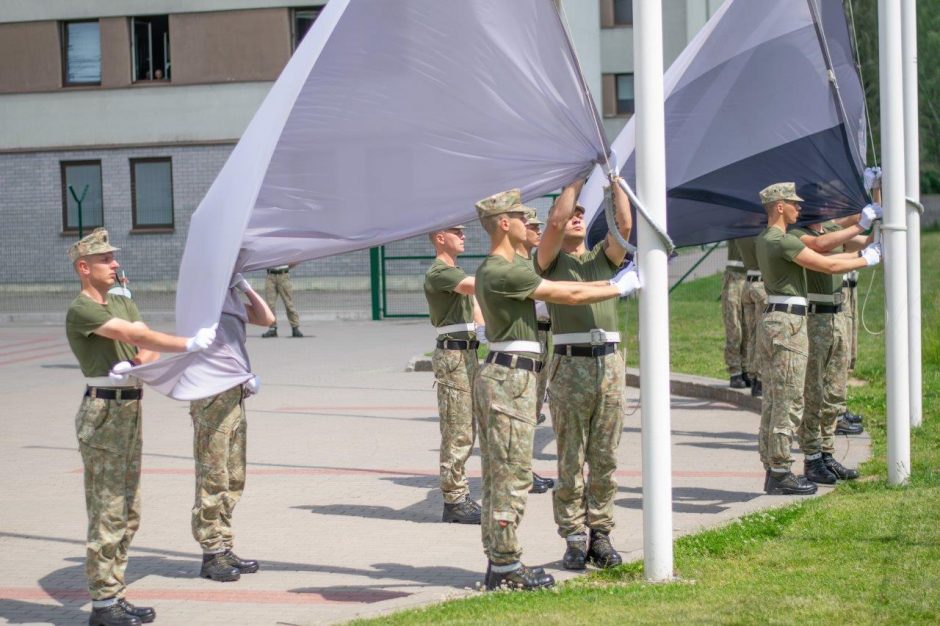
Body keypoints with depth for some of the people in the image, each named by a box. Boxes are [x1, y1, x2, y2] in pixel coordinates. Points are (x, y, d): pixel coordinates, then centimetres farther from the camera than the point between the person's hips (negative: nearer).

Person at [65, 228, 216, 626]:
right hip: (104, 410, -9)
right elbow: (136, 335, -21)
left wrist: (137, 365, -15)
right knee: (107, 511, -7)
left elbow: (148, 348, 7)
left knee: (128, 512, 10)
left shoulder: (123, 303, 17)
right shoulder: (81, 310, -11)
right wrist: (190, 345, -24)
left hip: (129, 408, 9)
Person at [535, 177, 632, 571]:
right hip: (570, 365, -3)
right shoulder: (550, 261, 7)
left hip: (609, 363, 3)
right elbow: (555, 221, -11)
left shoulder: (603, 256, 17)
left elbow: (624, 224, -1)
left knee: (605, 457, 5)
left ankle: (600, 534, 11)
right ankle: (575, 538, 3)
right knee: (571, 459, -1)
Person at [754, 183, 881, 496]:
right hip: (788, 323, -10)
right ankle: (781, 473, -4)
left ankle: (772, 470, 16)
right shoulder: (783, 241, -16)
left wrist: (859, 253, 13)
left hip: (771, 320, 10)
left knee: (772, 401, 12)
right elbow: (828, 266, -14)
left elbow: (818, 256, 15)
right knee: (789, 403, -6)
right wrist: (866, 259, 0)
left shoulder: (765, 240, 15)